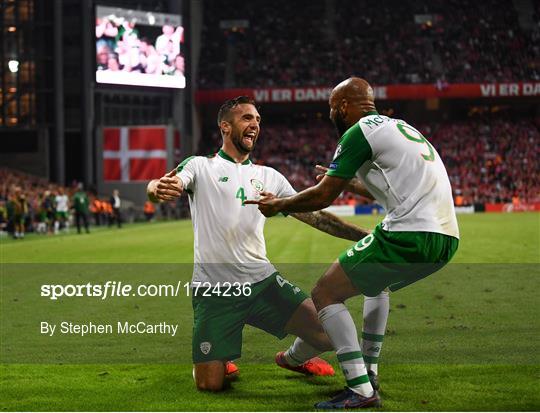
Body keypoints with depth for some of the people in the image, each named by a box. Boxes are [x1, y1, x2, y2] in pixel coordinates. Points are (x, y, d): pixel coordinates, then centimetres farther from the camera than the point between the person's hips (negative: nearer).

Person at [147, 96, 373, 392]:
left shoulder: (269, 177, 14)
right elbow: (163, 186, -16)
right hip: (214, 290, -3)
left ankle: (295, 357, 24)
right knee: (209, 385, -12)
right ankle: (220, 359, 27)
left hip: (262, 280, 4)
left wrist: (364, 235, 3)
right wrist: (158, 189, -42)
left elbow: (313, 215, 12)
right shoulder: (201, 166, 2)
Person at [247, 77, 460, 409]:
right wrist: (345, 181, 50)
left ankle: (361, 391, -9)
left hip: (410, 237, -9)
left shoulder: (358, 133, -2)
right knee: (377, 283, 36)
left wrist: (277, 205, 15)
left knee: (326, 293, -1)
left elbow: (323, 197, 0)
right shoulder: (400, 127, 24)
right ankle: (368, 372, 32)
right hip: (447, 236, 9)